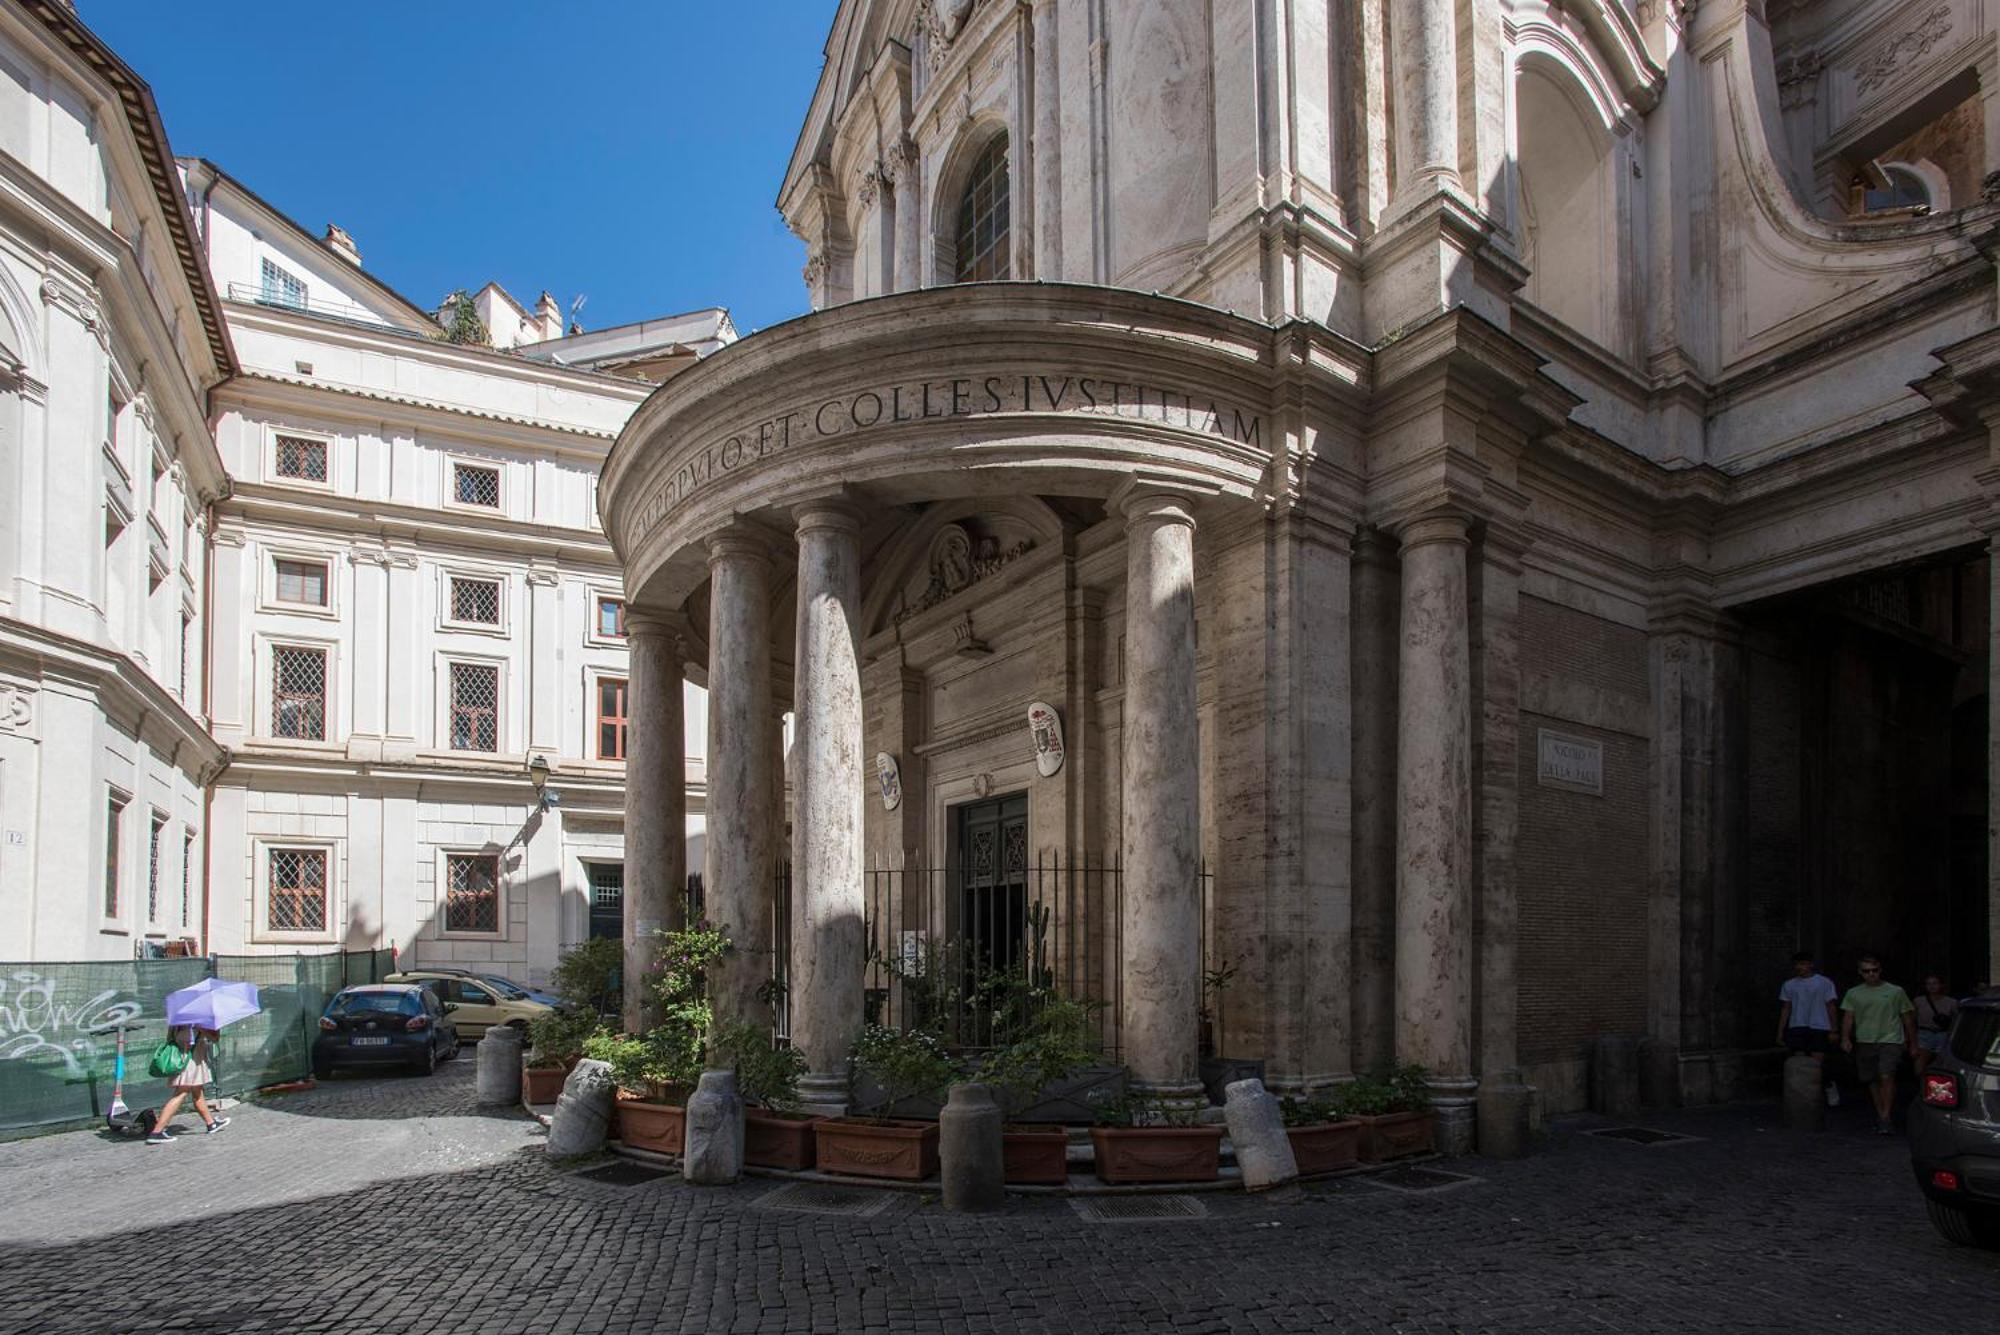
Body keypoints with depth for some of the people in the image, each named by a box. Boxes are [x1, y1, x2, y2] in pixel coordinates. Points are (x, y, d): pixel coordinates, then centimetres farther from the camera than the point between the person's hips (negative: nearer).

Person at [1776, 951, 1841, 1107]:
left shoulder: (1824, 982, 2)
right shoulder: (1789, 985, 10)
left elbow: (1831, 1007, 2)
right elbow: (1785, 1009, 13)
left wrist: (1833, 1030, -4)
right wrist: (1780, 1031, 10)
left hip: (1819, 1027, -3)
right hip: (1797, 1028, 3)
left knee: (1817, 1063, -8)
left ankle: (1830, 1087, 19)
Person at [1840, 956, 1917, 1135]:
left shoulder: (1896, 992, 7)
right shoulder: (1853, 993, 10)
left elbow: (1908, 1018, 13)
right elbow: (1848, 1017, 4)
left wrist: (1913, 1044, 13)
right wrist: (1845, 1038, -12)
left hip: (1890, 1041, -3)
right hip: (1864, 1042, 3)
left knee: (1886, 1077, -19)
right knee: (1872, 1081, 7)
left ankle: (1886, 1118, -16)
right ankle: (1881, 1115, 19)